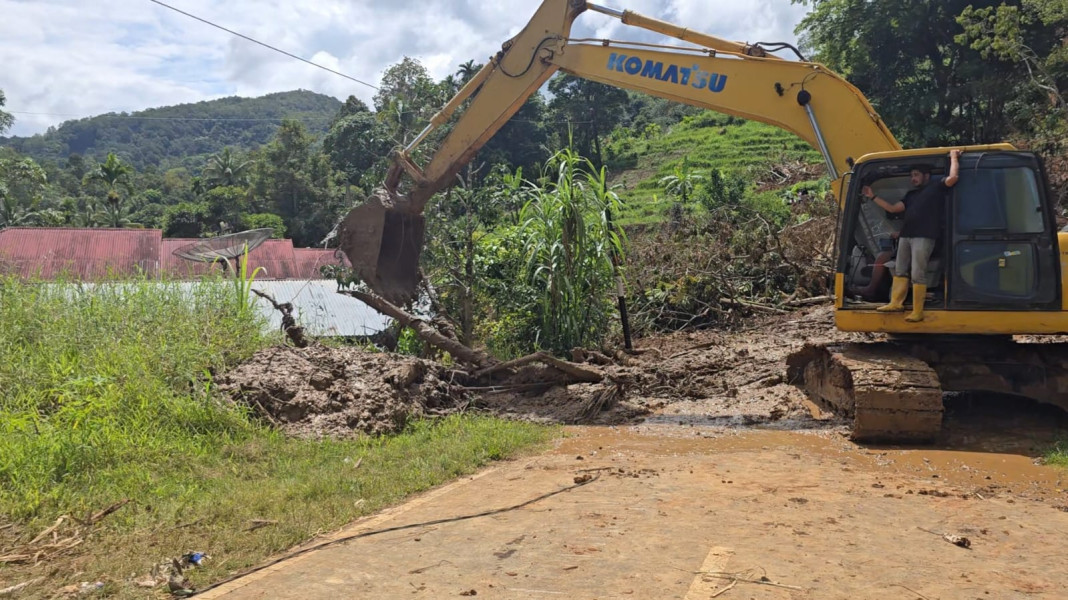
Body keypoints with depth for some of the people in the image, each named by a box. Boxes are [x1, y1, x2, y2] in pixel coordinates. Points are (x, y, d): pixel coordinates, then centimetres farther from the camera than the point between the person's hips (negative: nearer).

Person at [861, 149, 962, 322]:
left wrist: (954, 157, -3)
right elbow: (893, 208, 20)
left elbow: (953, 178, -13)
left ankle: (918, 312, -6)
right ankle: (896, 303, 20)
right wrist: (873, 197, 19)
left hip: (924, 237, -8)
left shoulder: (936, 185, 5)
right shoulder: (911, 195, 25)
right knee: (900, 270, 11)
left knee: (918, 274, -9)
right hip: (905, 235, 8)